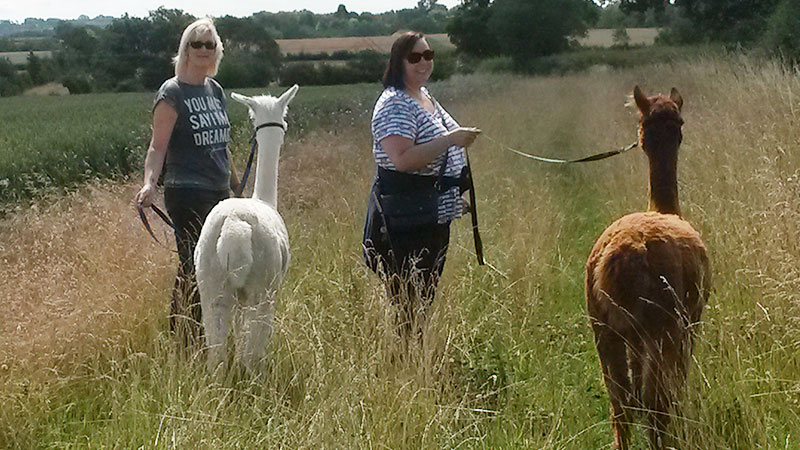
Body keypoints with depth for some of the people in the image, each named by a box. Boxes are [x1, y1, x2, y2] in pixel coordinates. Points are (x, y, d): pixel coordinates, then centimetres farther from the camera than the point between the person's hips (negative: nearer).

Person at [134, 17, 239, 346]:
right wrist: (149, 183, -29)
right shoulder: (172, 93, -7)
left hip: (219, 193, 8)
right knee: (194, 268, -8)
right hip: (186, 193, -8)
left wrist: (235, 184, 30)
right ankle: (183, 341, 1)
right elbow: (158, 147, -14)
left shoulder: (215, 90, 14)